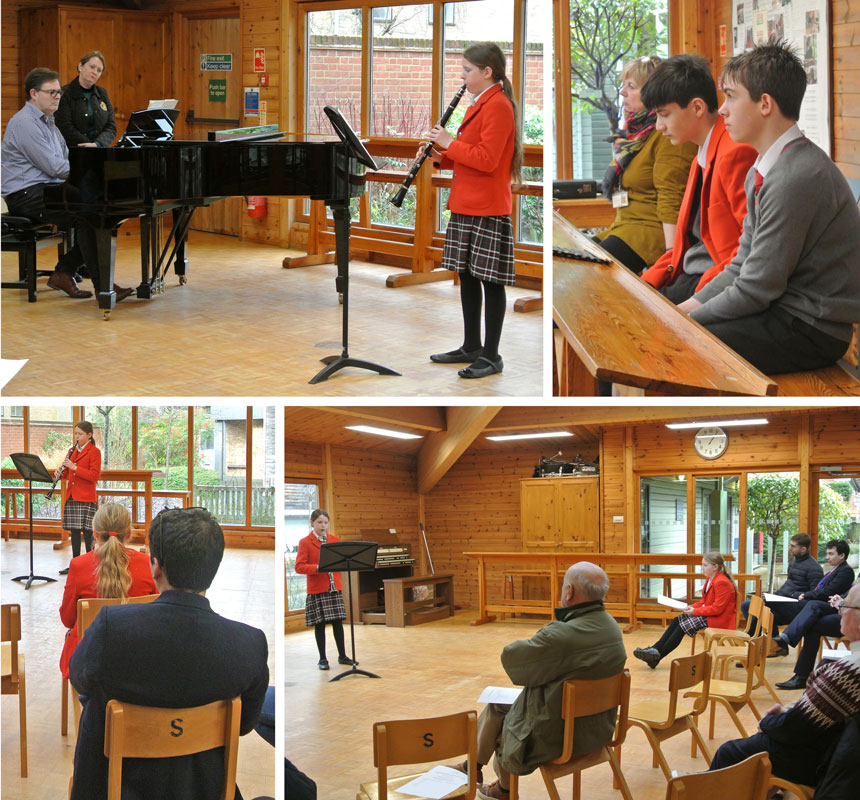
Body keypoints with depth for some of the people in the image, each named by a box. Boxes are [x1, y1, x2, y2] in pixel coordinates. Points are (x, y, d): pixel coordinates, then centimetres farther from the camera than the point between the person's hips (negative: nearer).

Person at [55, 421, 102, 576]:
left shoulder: (94, 452, -5)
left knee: (87, 531, -8)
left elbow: (95, 476, -14)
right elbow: (66, 473, 19)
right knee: (74, 531, 8)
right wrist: (60, 473, -5)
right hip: (71, 496, 7)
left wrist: (74, 467, -21)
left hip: (86, 497, -7)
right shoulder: (72, 451, 16)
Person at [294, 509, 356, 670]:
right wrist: (318, 567, -23)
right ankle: (322, 659, 9)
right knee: (320, 623, 1)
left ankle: (342, 656, 16)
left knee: (337, 622, 6)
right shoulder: (305, 542, -4)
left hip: (335, 587, 3)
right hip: (316, 589, -3)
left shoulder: (334, 540, 10)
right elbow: (299, 567, -10)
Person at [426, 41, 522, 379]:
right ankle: (471, 347, 24)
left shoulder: (498, 105, -15)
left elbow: (486, 159, -22)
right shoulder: (479, 104, 16)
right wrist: (442, 157, 6)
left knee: (489, 279, -3)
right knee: (466, 275, 14)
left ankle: (491, 356, 2)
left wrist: (449, 143, -13)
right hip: (466, 205, 10)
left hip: (487, 210, -10)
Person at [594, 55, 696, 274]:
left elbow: (671, 200, -19)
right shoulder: (634, 131, 19)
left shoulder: (668, 134, -12)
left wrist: (671, 255, -25)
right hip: (624, 227, 10)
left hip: (654, 231, -10)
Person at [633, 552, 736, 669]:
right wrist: (692, 607, 0)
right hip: (707, 614, 10)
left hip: (719, 620, -10)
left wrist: (695, 611, -19)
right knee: (677, 620, -4)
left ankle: (656, 657, -15)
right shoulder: (710, 579, 13)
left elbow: (717, 608, -23)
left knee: (683, 625, -18)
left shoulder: (721, 583, -21)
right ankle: (655, 649, -12)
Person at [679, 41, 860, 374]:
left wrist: (687, 319, -10)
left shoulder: (797, 178, -22)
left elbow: (755, 290, -21)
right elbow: (743, 265, 16)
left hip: (809, 329, -10)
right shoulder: (762, 171, 11)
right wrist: (690, 306, 4)